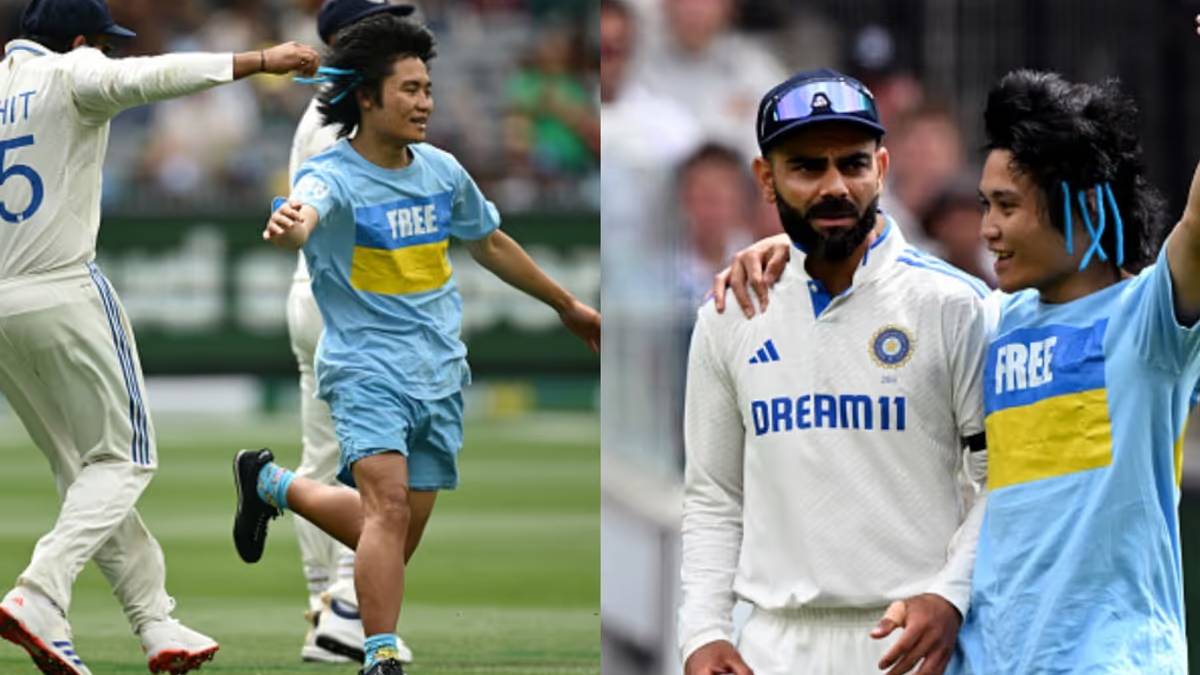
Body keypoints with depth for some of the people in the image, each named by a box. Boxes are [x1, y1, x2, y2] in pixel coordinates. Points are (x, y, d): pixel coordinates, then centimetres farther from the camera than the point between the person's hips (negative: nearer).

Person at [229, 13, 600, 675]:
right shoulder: (333, 176, -13)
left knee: (395, 539, 9)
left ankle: (273, 484, 35)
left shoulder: (442, 171, 6)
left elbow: (491, 245, 24)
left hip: (440, 373, 6)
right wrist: (290, 225, -64)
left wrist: (567, 305, 34)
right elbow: (307, 209, -39)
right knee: (389, 503, -26)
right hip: (365, 366, -6)